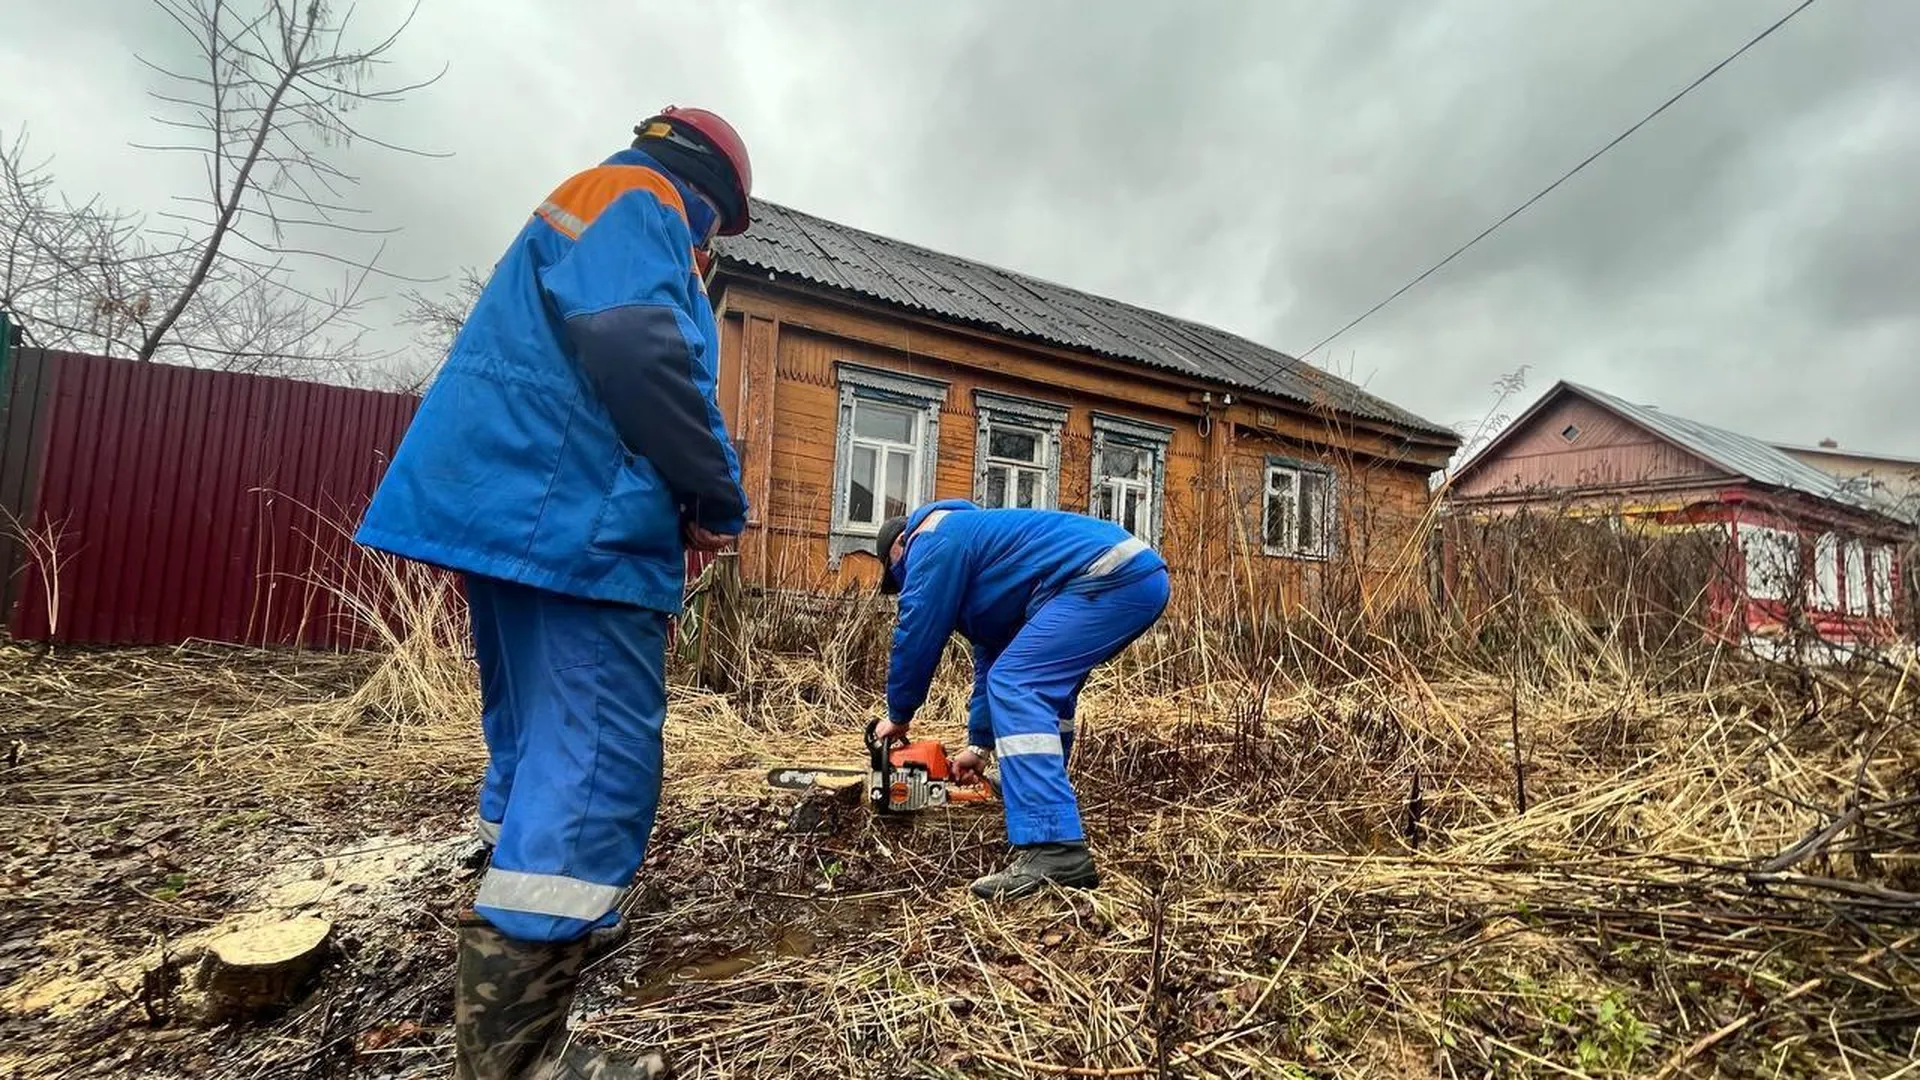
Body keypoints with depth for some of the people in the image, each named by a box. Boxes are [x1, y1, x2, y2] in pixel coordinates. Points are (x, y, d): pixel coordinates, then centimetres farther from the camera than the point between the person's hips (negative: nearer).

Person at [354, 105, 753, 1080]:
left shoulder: (579, 210, 31)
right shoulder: (638, 198, -1)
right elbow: (634, 348, -21)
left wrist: (682, 495, 19)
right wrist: (716, 494, -13)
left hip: (519, 507, 11)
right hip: (573, 516, -11)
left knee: (539, 741, 19)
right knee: (596, 764, -11)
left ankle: (520, 925, 34)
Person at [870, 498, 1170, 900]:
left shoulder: (934, 540, 2)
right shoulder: (971, 544, 31)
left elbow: (917, 635, 1)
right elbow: (993, 653, 31)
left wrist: (898, 715, 17)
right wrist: (979, 744, 32)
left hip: (1111, 577, -11)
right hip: (1139, 575, 11)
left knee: (1017, 685, -15)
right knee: (1043, 688, 22)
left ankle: (1055, 851, -20)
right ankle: (1045, 818, 28)